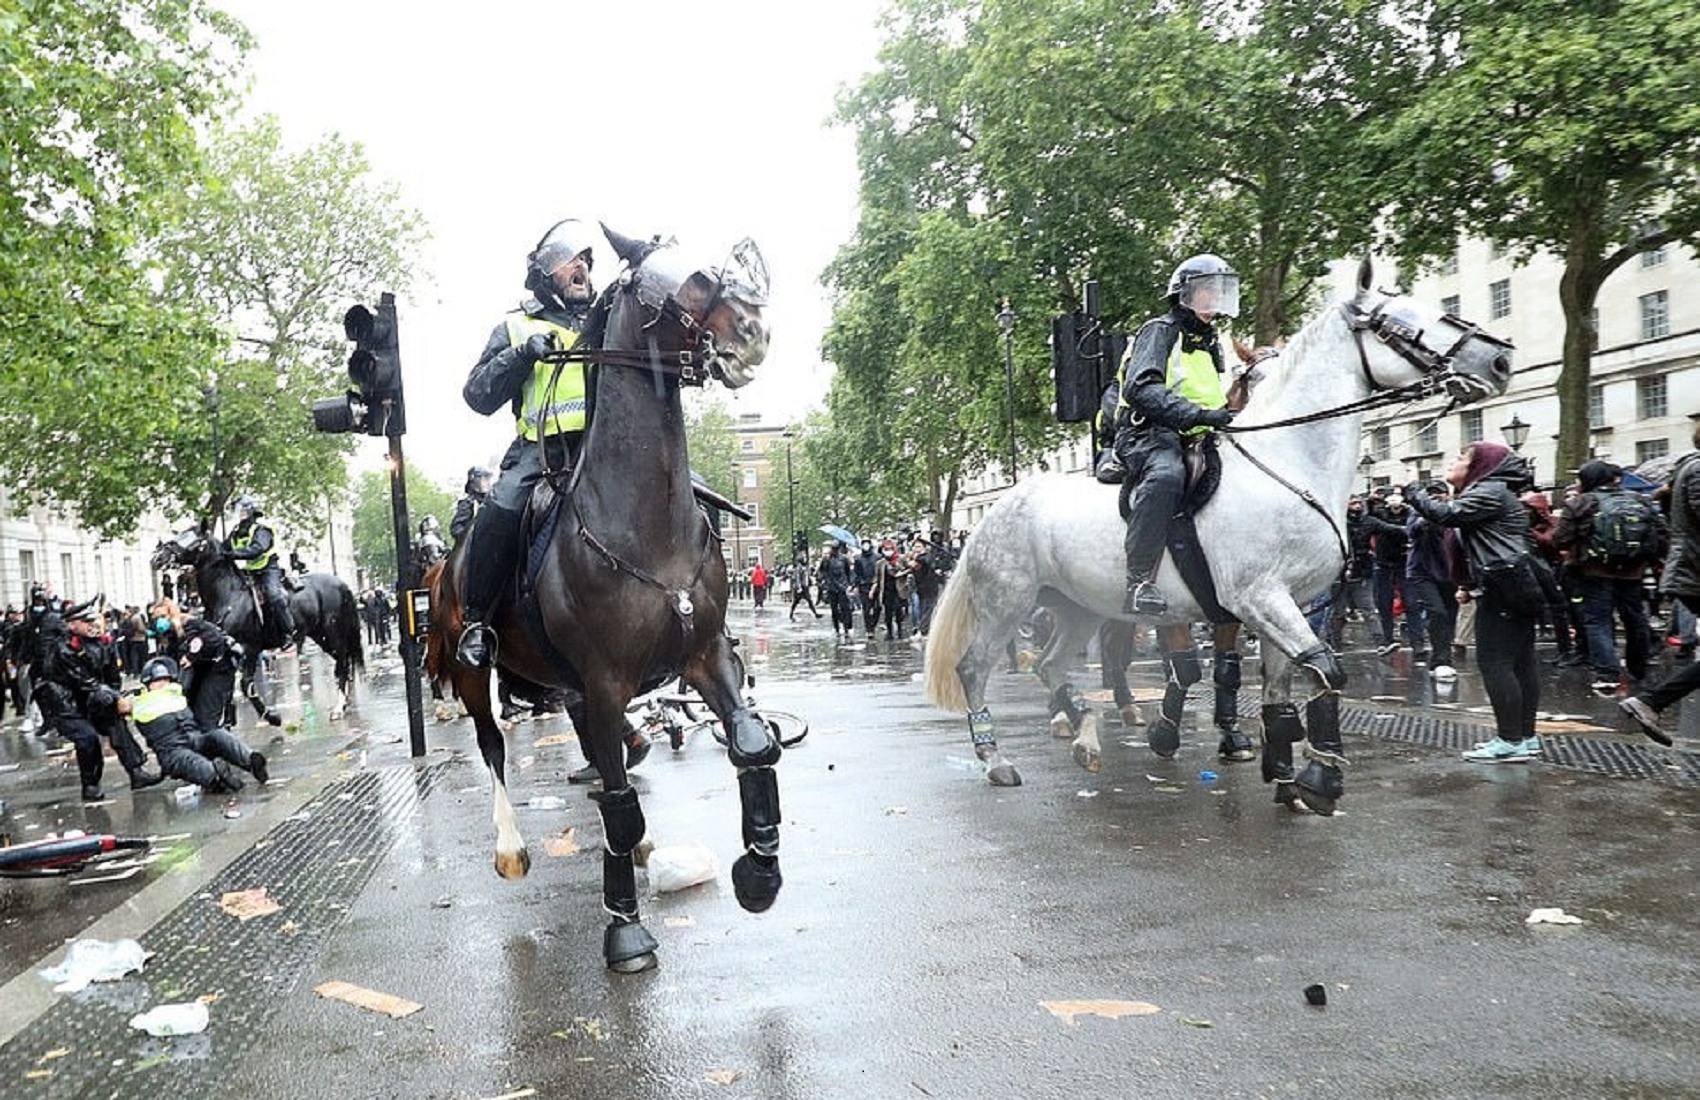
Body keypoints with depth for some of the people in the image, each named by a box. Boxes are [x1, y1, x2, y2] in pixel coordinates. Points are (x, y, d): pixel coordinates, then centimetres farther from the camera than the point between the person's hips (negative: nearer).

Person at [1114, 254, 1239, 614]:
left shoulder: (1211, 343, 28)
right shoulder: (1161, 331, 0)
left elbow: (1216, 403, 40)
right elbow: (1141, 389, -19)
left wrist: (1232, 417, 18)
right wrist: (1197, 414, -29)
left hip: (1197, 439, 9)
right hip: (1147, 433, -9)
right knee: (1166, 474, -41)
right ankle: (1139, 582, -43)